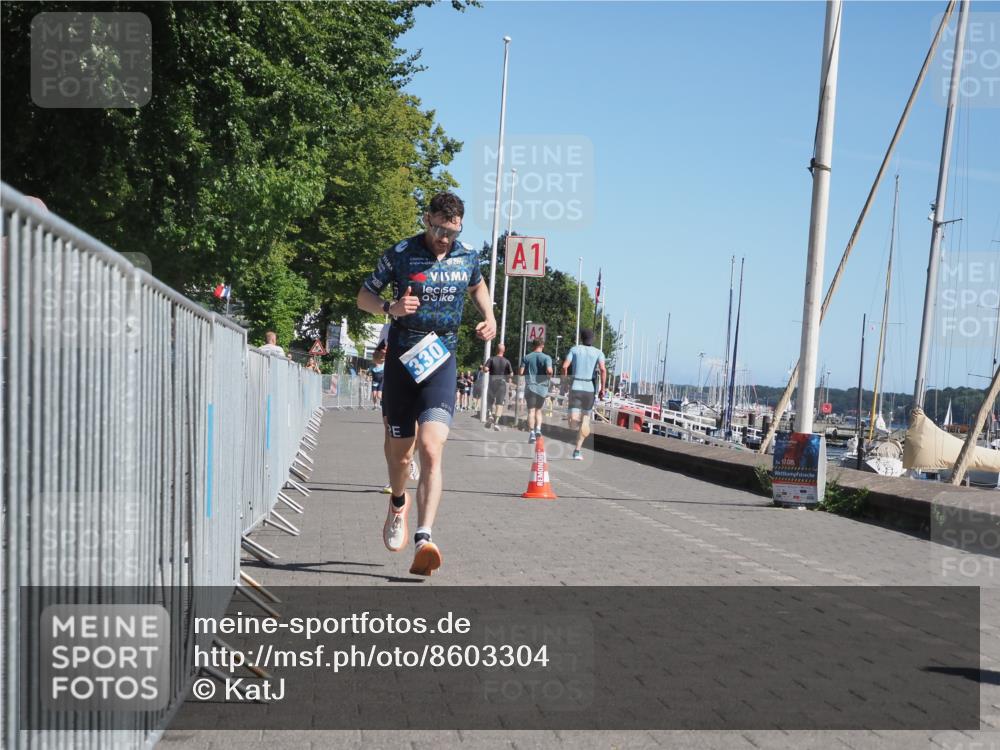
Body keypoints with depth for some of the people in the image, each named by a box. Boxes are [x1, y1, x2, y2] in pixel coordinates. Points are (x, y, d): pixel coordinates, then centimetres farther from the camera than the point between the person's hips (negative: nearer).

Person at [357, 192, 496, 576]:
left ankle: (424, 540, -24)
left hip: (441, 360, 1)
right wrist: (390, 308, -18)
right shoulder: (400, 255, -5)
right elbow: (364, 295, 3)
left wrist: (489, 317, 9)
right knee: (400, 453, 9)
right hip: (402, 359, 0)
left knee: (431, 451, -17)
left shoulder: (468, 256, 4)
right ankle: (398, 505, 43)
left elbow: (477, 285, 27)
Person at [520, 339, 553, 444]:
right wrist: (549, 376, 6)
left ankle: (531, 433, -8)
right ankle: (538, 428, -1)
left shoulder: (527, 358, 3)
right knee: (538, 409, 16)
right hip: (542, 387, 0)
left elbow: (521, 372, -2)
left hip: (530, 387, 0)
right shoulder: (546, 357, -1)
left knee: (531, 410, 0)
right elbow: (549, 370, -16)